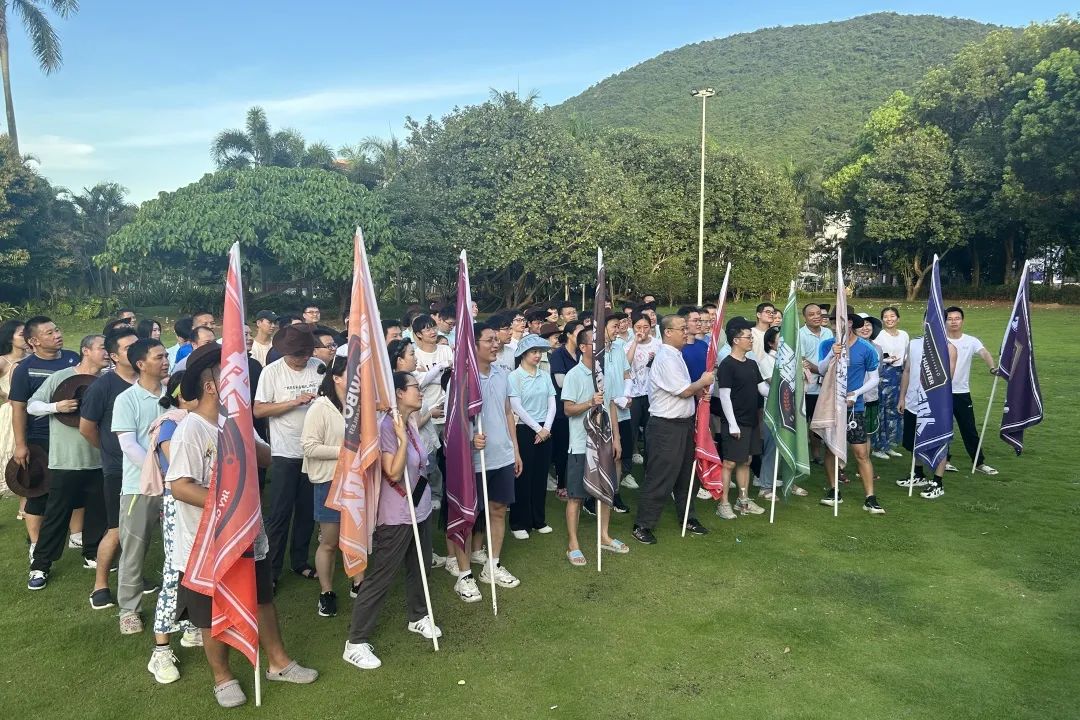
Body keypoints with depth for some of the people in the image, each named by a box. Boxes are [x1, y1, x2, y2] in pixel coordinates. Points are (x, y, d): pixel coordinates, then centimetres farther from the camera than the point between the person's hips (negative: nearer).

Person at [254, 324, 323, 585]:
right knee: (280, 514, 2)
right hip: (285, 453, -3)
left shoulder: (318, 367, 0)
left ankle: (300, 561, 30)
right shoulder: (272, 371, -7)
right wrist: (295, 402, -18)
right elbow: (258, 410, -10)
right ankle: (271, 570, 15)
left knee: (307, 511, 14)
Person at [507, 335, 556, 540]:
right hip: (524, 430, -4)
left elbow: (552, 404, 5)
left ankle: (539, 520, 23)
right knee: (523, 477, 1)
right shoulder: (514, 377, -7)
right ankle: (519, 523, 12)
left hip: (545, 431, 5)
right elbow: (516, 407, -12)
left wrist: (546, 428, -7)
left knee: (541, 476, 11)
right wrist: (537, 428, -12)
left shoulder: (545, 376, 8)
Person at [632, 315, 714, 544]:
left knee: (685, 473, 20)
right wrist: (703, 381, -4)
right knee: (660, 477, -4)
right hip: (666, 426, -10)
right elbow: (684, 391, -21)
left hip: (683, 423, 10)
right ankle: (643, 525, 7)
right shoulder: (666, 358, -20)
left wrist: (699, 389, -1)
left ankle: (687, 517, 35)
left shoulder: (676, 355, 12)